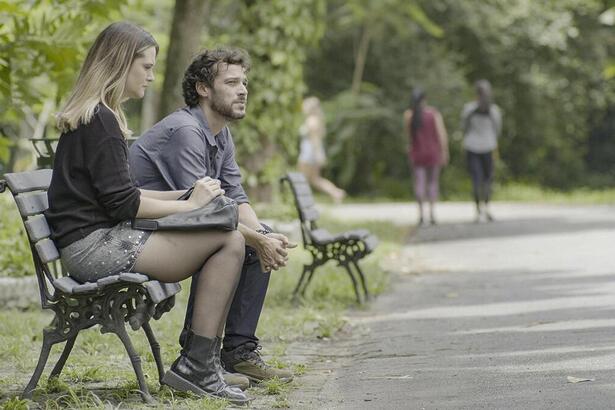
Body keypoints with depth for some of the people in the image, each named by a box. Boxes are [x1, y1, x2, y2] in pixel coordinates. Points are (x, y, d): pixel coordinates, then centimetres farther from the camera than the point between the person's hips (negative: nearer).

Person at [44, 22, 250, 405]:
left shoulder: (93, 116, 21)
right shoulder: (100, 119, -12)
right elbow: (122, 203, -16)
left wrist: (186, 194, 11)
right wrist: (190, 204, -6)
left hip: (104, 239, 10)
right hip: (95, 244, -10)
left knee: (230, 242, 0)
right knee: (230, 241, -17)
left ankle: (199, 364, -4)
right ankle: (196, 365, -14)